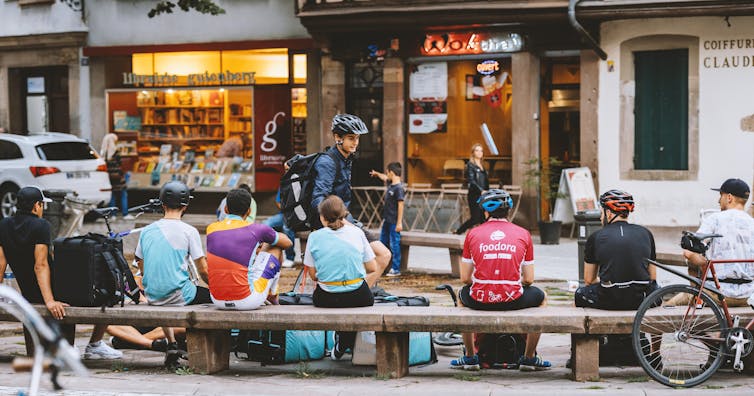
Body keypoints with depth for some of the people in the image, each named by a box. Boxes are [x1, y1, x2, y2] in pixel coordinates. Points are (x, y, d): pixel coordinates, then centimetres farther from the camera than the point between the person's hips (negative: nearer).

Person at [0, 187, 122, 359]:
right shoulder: (40, 225, -18)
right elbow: (41, 266, -26)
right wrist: (50, 301, -30)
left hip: (28, 294, 8)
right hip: (54, 291, -8)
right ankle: (94, 345, 11)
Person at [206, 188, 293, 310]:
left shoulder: (211, 228, 5)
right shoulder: (256, 230, -5)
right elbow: (287, 243, 15)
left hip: (217, 301, 4)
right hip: (247, 301, -4)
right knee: (276, 248, 17)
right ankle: (272, 295, 36)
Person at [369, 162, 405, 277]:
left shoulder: (399, 188, -18)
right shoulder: (390, 184, 8)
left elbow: (400, 205, -19)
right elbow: (384, 178, 32)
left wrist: (399, 223, -21)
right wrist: (377, 174, 52)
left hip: (394, 222, -9)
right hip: (387, 220, 9)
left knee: (394, 245, -3)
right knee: (382, 242, 14)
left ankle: (396, 269, 3)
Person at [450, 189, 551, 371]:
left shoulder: (473, 233, 4)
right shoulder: (523, 234, 4)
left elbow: (465, 278, 6)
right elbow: (529, 279, 5)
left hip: (479, 300, 1)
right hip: (514, 301, -1)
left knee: (462, 295, 37)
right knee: (540, 297, 32)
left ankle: (469, 357, 37)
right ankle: (529, 358, 31)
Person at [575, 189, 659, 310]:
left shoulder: (595, 238, 4)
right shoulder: (645, 233, 9)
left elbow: (589, 280, 13)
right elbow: (653, 277, 15)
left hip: (609, 302, -1)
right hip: (641, 300, 2)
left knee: (580, 294, 28)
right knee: (655, 288, 36)